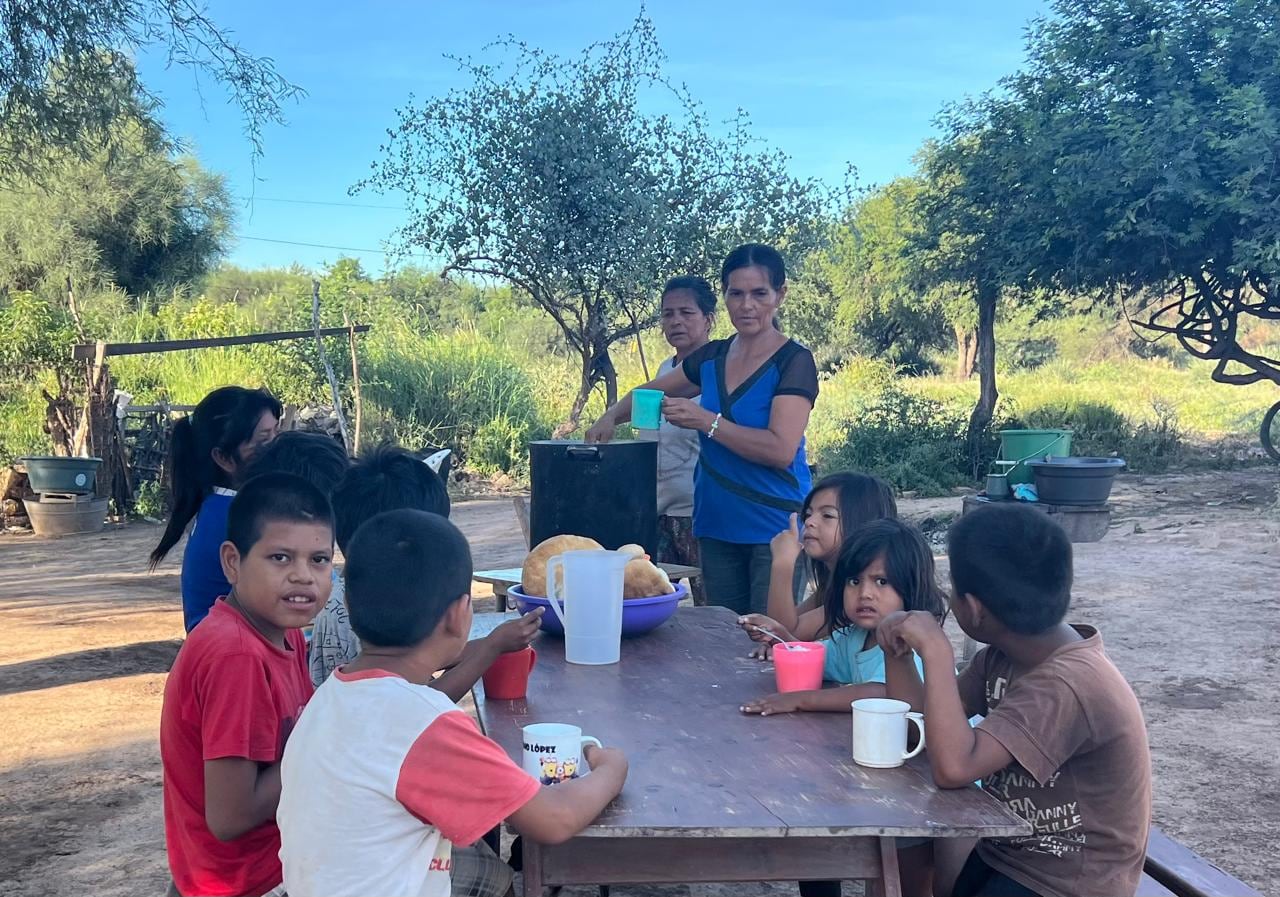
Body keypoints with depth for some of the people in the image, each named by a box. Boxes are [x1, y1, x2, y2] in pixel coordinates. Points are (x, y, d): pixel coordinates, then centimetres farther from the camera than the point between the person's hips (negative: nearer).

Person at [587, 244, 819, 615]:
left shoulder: (794, 361, -9)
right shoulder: (711, 357, 9)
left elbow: (781, 450, -21)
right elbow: (650, 392, 24)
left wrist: (706, 421, -21)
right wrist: (612, 416, 4)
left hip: (774, 528, -6)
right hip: (716, 526, 6)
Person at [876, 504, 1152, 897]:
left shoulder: (1065, 685, -28)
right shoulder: (1004, 655, -1)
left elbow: (953, 767, -35)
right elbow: (925, 720, 5)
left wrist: (936, 650, -31)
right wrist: (898, 651, -11)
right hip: (1009, 852, 8)